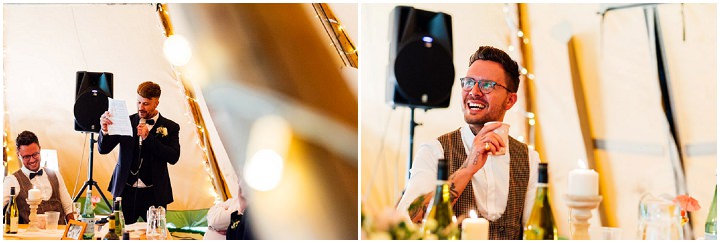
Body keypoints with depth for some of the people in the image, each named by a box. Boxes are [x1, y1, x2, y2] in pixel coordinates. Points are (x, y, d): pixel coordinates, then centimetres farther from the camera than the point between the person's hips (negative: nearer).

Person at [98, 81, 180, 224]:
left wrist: (148, 137, -17)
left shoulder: (169, 127, 2)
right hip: (126, 191, 1)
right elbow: (103, 149, 2)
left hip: (154, 194, -1)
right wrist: (105, 130, -19)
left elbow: (173, 157, -10)